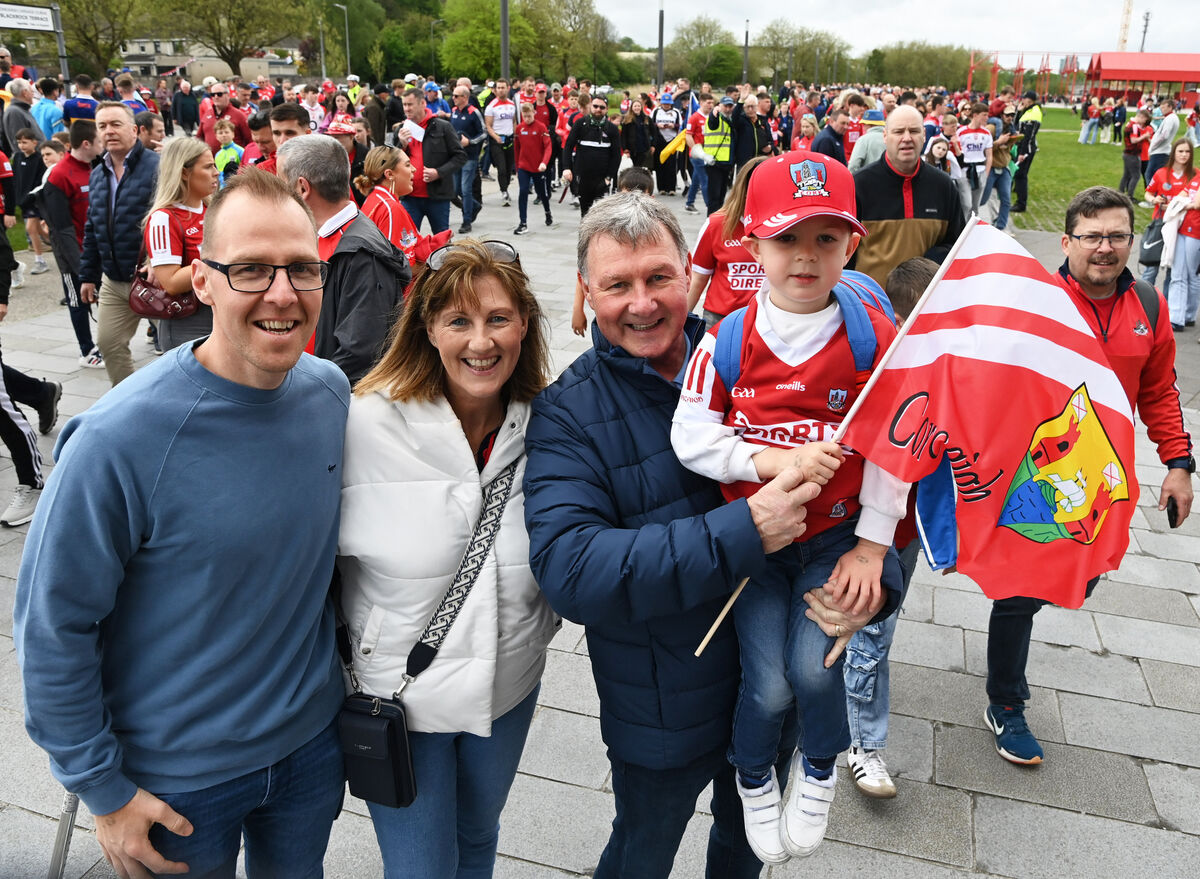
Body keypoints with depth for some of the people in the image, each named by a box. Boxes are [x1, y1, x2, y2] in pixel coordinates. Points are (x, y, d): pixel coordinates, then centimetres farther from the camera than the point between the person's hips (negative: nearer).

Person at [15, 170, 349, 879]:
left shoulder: (331, 393, -10)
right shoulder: (119, 440, -26)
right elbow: (52, 628, -16)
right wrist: (105, 792, -10)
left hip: (312, 741, 4)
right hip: (177, 778, -4)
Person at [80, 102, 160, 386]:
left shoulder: (157, 167, -11)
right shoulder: (97, 175, 12)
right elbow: (92, 230, 18)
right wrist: (88, 275, 17)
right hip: (113, 282, 7)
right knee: (109, 343, 10)